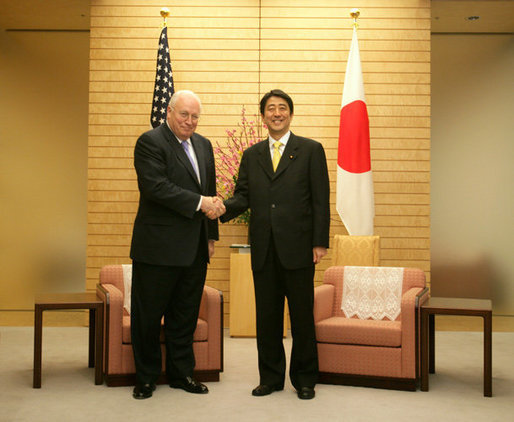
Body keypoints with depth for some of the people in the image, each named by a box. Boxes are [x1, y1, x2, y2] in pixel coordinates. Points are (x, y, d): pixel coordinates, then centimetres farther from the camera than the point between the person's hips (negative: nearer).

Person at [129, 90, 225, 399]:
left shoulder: (204, 145, 15)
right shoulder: (150, 142, -8)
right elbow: (156, 187, -20)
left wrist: (211, 235, 14)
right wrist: (200, 203, -20)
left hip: (195, 248, 6)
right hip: (158, 246, -6)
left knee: (185, 315, 14)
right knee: (148, 315, 4)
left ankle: (181, 373, 26)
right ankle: (146, 378, 19)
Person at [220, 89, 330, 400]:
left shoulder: (311, 150, 3)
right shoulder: (251, 156, 14)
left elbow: (320, 200, -2)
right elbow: (243, 197, 8)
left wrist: (320, 242, -9)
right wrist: (221, 209, -14)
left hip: (297, 247, -3)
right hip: (264, 250, 3)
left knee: (302, 316, 5)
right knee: (267, 316, 9)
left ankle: (305, 379, 18)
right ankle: (271, 377, 22)